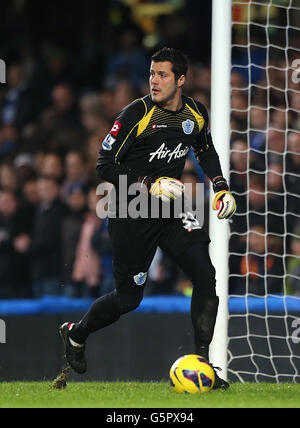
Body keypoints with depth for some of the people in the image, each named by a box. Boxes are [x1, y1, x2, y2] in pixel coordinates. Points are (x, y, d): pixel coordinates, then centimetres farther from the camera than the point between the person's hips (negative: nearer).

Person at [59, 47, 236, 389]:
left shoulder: (196, 114, 1)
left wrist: (221, 188, 10)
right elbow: (105, 166, -13)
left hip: (171, 211, 4)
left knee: (205, 273, -15)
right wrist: (150, 187, -21)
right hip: (131, 217, -4)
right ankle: (76, 333, 32)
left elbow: (205, 150, 23)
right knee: (128, 298, 3)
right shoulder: (137, 114, -15)